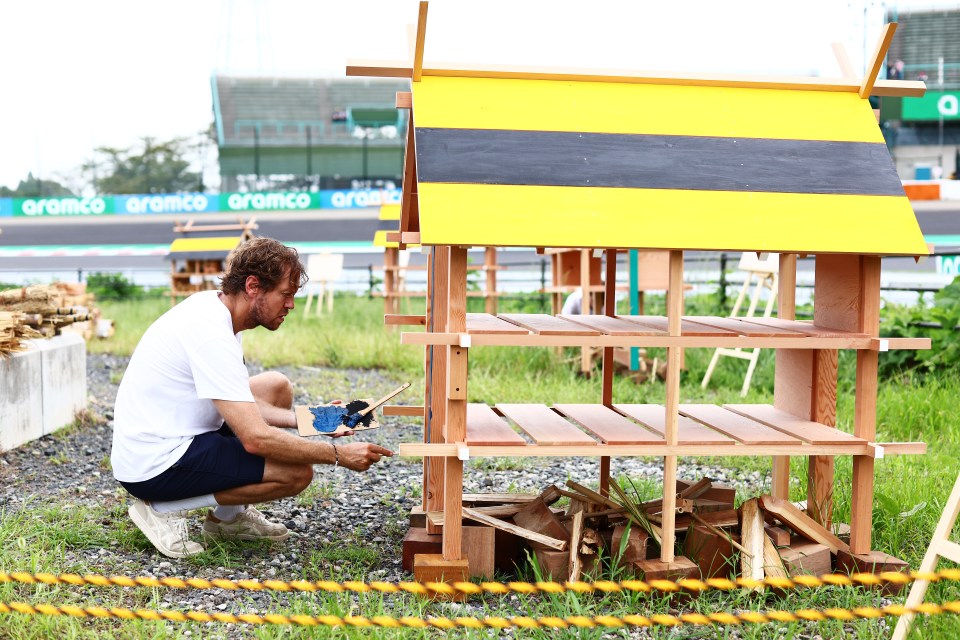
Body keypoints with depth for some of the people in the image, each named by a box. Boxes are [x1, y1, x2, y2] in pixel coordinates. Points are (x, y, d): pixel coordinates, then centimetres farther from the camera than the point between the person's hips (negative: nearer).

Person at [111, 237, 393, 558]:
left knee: (277, 387, 17)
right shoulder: (213, 336, -25)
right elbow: (256, 438, -27)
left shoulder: (211, 304, 5)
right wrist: (339, 454, -19)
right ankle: (164, 508, -5)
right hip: (153, 468, -10)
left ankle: (229, 517, 19)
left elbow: (239, 405, 14)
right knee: (297, 472, -17)